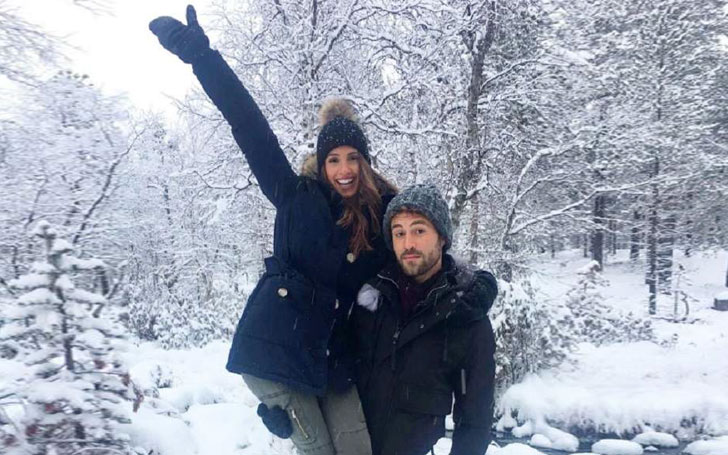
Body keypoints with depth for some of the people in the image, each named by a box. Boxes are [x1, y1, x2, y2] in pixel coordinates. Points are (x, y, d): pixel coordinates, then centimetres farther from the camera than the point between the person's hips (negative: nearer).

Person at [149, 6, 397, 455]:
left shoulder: (384, 217, 4)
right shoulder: (297, 197, -2)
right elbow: (252, 129, -10)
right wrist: (199, 52, -15)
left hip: (333, 359, 3)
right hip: (273, 348, -2)